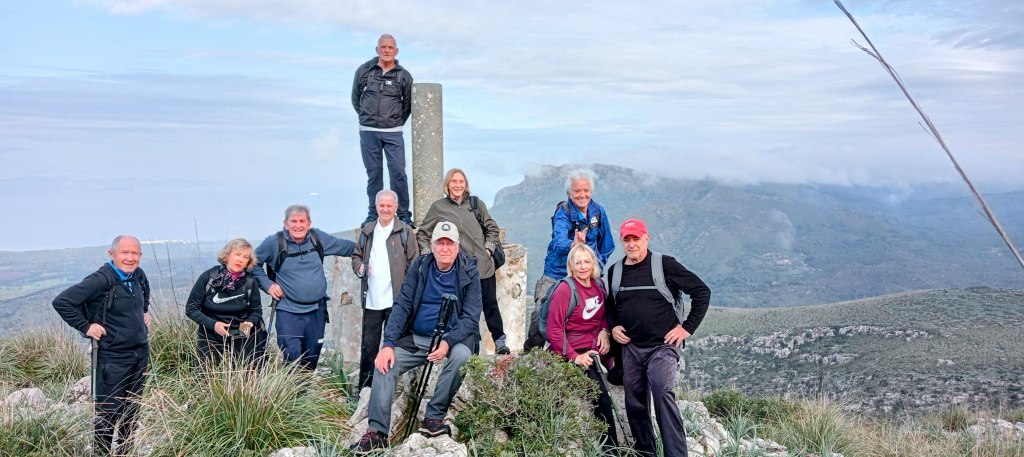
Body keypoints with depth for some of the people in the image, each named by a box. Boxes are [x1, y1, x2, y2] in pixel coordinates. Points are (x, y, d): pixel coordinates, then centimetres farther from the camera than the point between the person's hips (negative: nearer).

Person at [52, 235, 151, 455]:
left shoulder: (138, 275, 3)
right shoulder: (101, 280, -20)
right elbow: (61, 302, -21)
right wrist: (86, 326, -17)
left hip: (141, 353, 7)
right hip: (113, 357, -7)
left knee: (132, 408, 16)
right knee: (109, 411, 0)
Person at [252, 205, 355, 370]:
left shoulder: (318, 237, 2)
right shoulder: (274, 243, -8)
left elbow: (346, 246, 13)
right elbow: (253, 263, 3)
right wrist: (267, 284, -5)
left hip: (316, 311, 4)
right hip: (288, 312, -4)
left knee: (312, 357, 15)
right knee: (292, 357, -13)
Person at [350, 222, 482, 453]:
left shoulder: (469, 272, -6)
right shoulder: (419, 266, 0)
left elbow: (471, 316, -12)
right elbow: (402, 306, -4)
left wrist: (448, 342, -29)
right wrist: (388, 344, -16)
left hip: (454, 337, -3)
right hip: (416, 338, 3)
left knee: (461, 355, -34)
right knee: (385, 364, -17)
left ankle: (434, 417, -19)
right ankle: (377, 431, -12)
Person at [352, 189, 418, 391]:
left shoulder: (405, 231, -1)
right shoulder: (367, 230, 11)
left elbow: (414, 264, -2)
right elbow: (356, 255, 21)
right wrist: (359, 267, -2)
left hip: (396, 299, -3)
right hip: (371, 299, 3)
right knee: (368, 344, 8)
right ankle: (364, 386, 17)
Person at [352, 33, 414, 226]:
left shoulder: (404, 76, 3)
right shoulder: (364, 71, 4)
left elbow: (408, 104, 13)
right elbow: (355, 98, 16)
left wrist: (397, 122, 9)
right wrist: (366, 117, 14)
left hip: (393, 133, -1)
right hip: (368, 132, 1)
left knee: (398, 172, -7)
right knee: (373, 172, 6)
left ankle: (403, 214, 1)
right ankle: (374, 213, 14)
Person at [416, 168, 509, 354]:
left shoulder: (476, 203, 9)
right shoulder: (438, 207, 4)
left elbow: (492, 229, 16)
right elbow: (421, 234, 12)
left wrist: (488, 248, 5)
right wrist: (428, 255, 3)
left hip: (483, 265, 1)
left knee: (490, 304, 5)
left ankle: (500, 341, 15)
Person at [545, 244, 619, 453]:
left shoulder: (598, 284, 3)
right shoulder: (565, 290, -17)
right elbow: (554, 330, -18)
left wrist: (604, 330, -3)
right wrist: (574, 357, -19)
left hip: (591, 351, 7)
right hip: (573, 354, -6)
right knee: (602, 400, -7)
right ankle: (611, 449, 7)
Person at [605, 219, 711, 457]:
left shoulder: (665, 264, -8)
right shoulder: (614, 271, 6)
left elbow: (702, 291, -6)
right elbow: (609, 305, 23)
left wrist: (688, 327, -9)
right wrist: (613, 326, 4)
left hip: (662, 345, -5)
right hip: (631, 348, 5)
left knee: (662, 392, -25)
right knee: (635, 404, 9)